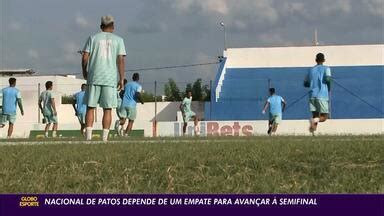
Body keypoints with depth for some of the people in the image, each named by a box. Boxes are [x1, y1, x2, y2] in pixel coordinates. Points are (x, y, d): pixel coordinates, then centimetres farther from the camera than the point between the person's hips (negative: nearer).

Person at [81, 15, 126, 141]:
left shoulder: (93, 38, 7)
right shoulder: (118, 40, 6)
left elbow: (85, 57, 2)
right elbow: (120, 60, -3)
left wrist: (84, 72, 17)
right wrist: (122, 79, -1)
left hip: (94, 78, 0)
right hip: (110, 79, 0)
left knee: (90, 108, 4)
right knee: (107, 109, 3)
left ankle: (88, 137, -5)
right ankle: (105, 138, -2)